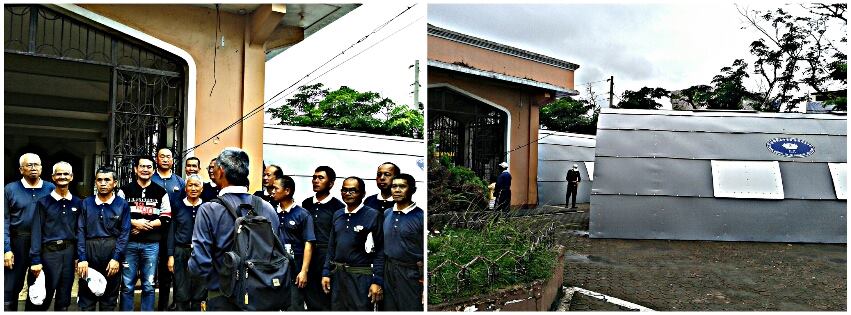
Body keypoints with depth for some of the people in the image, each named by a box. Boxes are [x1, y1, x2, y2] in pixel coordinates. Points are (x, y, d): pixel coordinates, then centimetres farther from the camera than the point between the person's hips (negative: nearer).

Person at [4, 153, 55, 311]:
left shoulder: (51, 189, 2)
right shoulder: (10, 189, 1)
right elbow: (4, 221, -3)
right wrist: (7, 249, -10)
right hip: (17, 244, -1)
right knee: (10, 290, 4)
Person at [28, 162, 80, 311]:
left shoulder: (77, 203, 8)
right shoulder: (44, 202, -1)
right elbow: (37, 232, -4)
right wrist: (36, 260, -9)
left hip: (69, 252, 3)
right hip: (49, 252, -2)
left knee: (64, 300, 11)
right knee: (42, 299, 4)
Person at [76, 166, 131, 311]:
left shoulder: (122, 205, 2)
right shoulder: (86, 203, 6)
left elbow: (124, 233, -2)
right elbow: (81, 232, 2)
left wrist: (116, 258, -11)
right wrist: (82, 259, -7)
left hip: (112, 254, -1)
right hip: (89, 252, 1)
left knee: (109, 299, 9)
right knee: (86, 296, 6)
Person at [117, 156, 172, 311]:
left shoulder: (161, 192, 7)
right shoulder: (125, 190, 7)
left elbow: (166, 218, 3)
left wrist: (147, 224, -10)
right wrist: (134, 222, -12)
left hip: (151, 244, 0)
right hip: (129, 243, 0)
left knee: (148, 286, 6)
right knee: (127, 285, 5)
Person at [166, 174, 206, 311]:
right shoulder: (178, 205, 2)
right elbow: (171, 232, 3)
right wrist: (170, 255, -2)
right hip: (181, 252, 0)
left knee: (199, 294, 6)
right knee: (181, 294, 5)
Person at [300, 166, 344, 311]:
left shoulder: (338, 206, -6)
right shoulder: (306, 204, 9)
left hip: (328, 259, -4)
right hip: (307, 257, 4)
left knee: (327, 302, 3)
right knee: (311, 300, 11)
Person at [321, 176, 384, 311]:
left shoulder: (373, 215, -8)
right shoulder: (338, 215, 10)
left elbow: (380, 251, -10)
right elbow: (331, 247, 15)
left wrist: (377, 281, -14)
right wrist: (326, 273, 9)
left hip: (361, 276, -5)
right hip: (337, 275, 6)